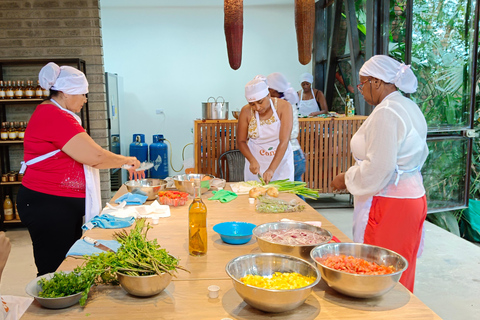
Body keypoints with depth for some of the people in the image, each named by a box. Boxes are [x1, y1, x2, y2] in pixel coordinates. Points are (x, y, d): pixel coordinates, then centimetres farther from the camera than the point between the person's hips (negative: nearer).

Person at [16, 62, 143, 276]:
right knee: (54, 273, -2)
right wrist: (126, 160, -5)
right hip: (48, 207, -10)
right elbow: (94, 156, -21)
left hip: (66, 205, 10)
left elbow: (82, 157, 16)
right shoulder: (54, 117, -18)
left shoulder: (57, 115, 16)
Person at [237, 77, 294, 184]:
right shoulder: (246, 112, -11)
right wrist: (252, 161, -20)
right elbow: (241, 141, -2)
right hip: (256, 161, 1)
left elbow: (284, 141, -22)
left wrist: (271, 169, -30)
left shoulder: (284, 107, -15)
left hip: (281, 159, -1)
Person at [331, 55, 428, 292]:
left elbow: (378, 167, -22)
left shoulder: (385, 113, -18)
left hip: (389, 204, -10)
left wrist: (346, 179, -7)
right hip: (413, 195, 10)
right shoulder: (410, 108, 12)